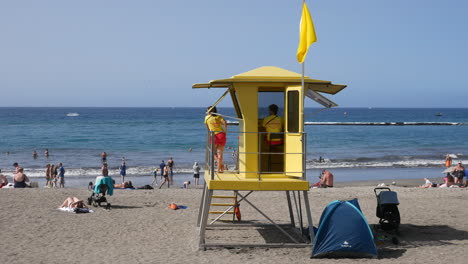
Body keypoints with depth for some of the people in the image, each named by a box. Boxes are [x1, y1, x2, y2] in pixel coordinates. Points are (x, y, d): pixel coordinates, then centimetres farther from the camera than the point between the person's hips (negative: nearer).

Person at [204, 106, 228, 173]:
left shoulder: (207, 117, 8)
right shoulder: (219, 117, 9)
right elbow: (225, 123, -9)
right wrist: (225, 131, 0)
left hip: (214, 136, -2)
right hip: (221, 135, 2)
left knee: (214, 152, 13)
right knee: (220, 153, 8)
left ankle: (221, 165, -8)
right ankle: (219, 169, 4)